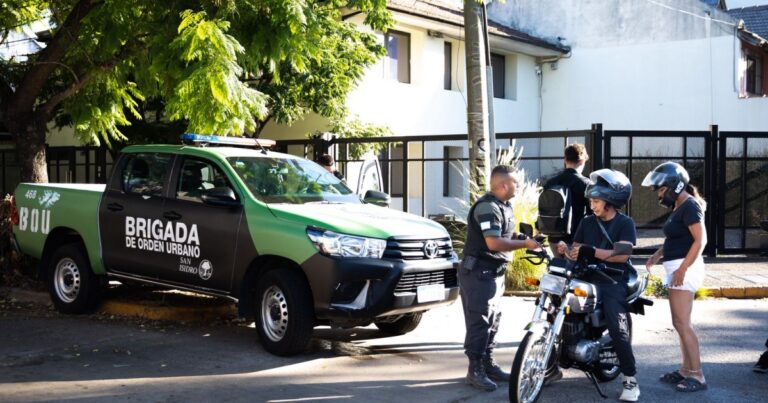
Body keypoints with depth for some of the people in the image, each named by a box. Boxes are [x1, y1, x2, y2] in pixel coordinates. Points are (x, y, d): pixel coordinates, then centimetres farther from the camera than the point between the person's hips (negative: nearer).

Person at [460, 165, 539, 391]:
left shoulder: (504, 206, 13)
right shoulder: (487, 207, -20)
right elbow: (494, 243, -29)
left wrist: (525, 238, 3)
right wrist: (524, 244, -21)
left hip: (495, 273, 10)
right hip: (479, 273, -10)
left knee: (492, 321, 15)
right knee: (479, 322, -8)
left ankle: (488, 364, 24)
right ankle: (475, 370, -4)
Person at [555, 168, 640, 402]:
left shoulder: (625, 224, 0)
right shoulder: (587, 222, 15)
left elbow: (623, 254, -15)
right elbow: (576, 253, 9)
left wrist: (592, 251, -24)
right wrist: (565, 250, -14)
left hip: (613, 282, -5)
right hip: (587, 279, 5)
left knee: (617, 328, -20)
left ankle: (630, 379, -9)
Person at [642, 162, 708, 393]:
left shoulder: (689, 206, -13)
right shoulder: (679, 207, 16)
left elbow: (700, 240, -20)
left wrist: (683, 269, -23)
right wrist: (658, 254, 11)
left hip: (684, 268, -10)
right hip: (677, 268, 10)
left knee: (681, 323, -10)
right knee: (681, 323, 12)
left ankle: (697, 376, -6)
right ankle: (686, 370, 17)